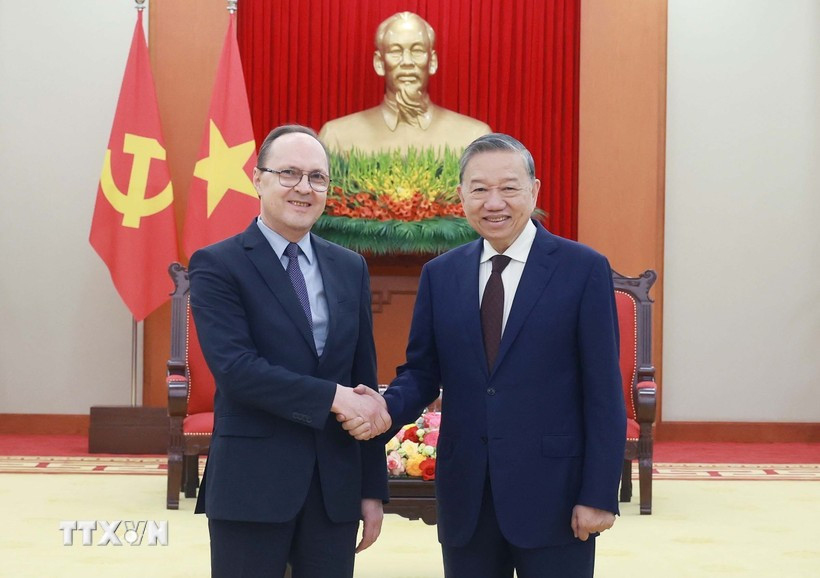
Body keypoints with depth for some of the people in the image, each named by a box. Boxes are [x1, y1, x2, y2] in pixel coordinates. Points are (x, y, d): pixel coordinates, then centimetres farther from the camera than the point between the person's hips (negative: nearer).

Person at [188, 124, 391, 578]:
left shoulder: (350, 268, 11)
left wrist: (373, 487, 8)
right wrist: (332, 396, -18)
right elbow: (235, 368, -16)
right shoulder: (217, 265, -4)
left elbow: (365, 380, 11)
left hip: (337, 486, 4)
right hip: (252, 485, -4)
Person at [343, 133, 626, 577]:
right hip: (465, 498, 4)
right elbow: (421, 371, 9)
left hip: (552, 495, -3)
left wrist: (598, 495, -9)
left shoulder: (584, 269, -4)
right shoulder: (440, 274, 7)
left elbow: (603, 394, -6)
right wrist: (387, 410, -13)